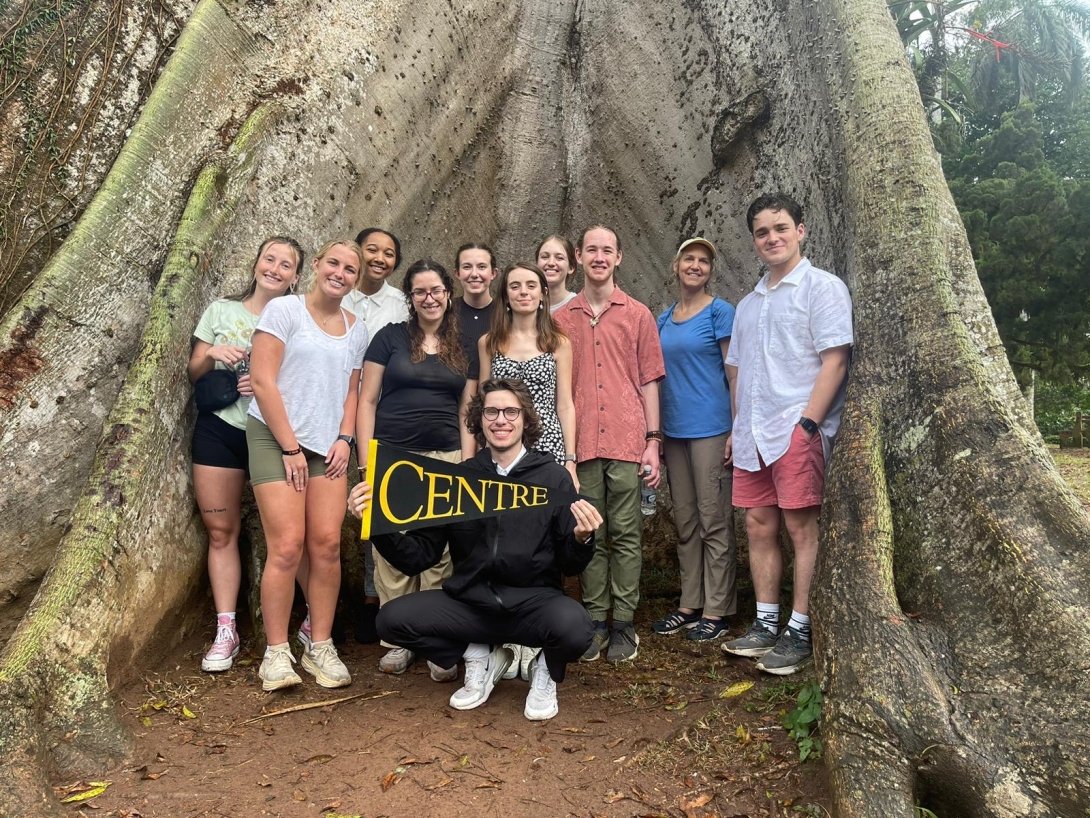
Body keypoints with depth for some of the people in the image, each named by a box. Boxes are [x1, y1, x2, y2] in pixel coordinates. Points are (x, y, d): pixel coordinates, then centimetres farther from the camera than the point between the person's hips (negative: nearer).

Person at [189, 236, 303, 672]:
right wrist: (211, 355, -11)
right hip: (219, 429, 2)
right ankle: (225, 632, 10)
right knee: (221, 531, 3)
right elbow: (194, 373, 10)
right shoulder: (221, 310, 8)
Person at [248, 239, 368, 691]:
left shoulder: (356, 329, 13)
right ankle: (276, 653, 3)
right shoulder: (284, 310, -3)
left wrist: (344, 439, 1)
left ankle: (320, 648, 10)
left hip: (328, 446, 5)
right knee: (288, 547, -10)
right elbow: (262, 381, -9)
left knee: (327, 545, -3)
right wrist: (291, 447, -11)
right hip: (276, 438, -4)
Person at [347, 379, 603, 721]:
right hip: (470, 601, 2)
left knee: (573, 626, -33)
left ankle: (546, 670, 6)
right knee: (393, 619, -19)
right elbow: (417, 557, 3)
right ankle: (480, 657, 8)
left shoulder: (553, 477, -2)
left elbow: (570, 566, -2)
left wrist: (581, 538, -23)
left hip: (534, 601, -2)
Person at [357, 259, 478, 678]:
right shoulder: (390, 338, 6)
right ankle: (397, 641, 13)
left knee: (441, 555, -1)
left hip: (445, 459, 2)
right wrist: (367, 460, -4)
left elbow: (466, 412, 13)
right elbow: (367, 401, 4)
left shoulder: (465, 348, 13)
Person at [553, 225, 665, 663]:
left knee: (625, 535, 3)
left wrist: (653, 441, -1)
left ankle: (624, 623, 12)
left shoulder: (638, 315, 7)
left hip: (627, 441, -1)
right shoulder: (561, 319, 10)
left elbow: (648, 382, 5)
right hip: (580, 443, 1)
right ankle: (595, 619, 18)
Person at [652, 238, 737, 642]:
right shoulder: (663, 319, 13)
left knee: (713, 522, 0)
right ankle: (690, 604, 22)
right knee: (685, 522, 12)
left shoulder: (720, 312, -2)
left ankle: (716, 610, 9)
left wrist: (736, 429, -12)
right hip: (673, 430, 6)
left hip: (710, 428, -6)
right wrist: (655, 433, 12)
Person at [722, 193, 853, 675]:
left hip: (797, 429, -7)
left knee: (801, 528, -5)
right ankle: (766, 626, 17)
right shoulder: (748, 304, 20)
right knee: (759, 526, 8)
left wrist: (807, 423, -17)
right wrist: (737, 427, 13)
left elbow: (834, 361, -10)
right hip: (753, 434, 7)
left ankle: (800, 633, 4)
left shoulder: (821, 287, -1)